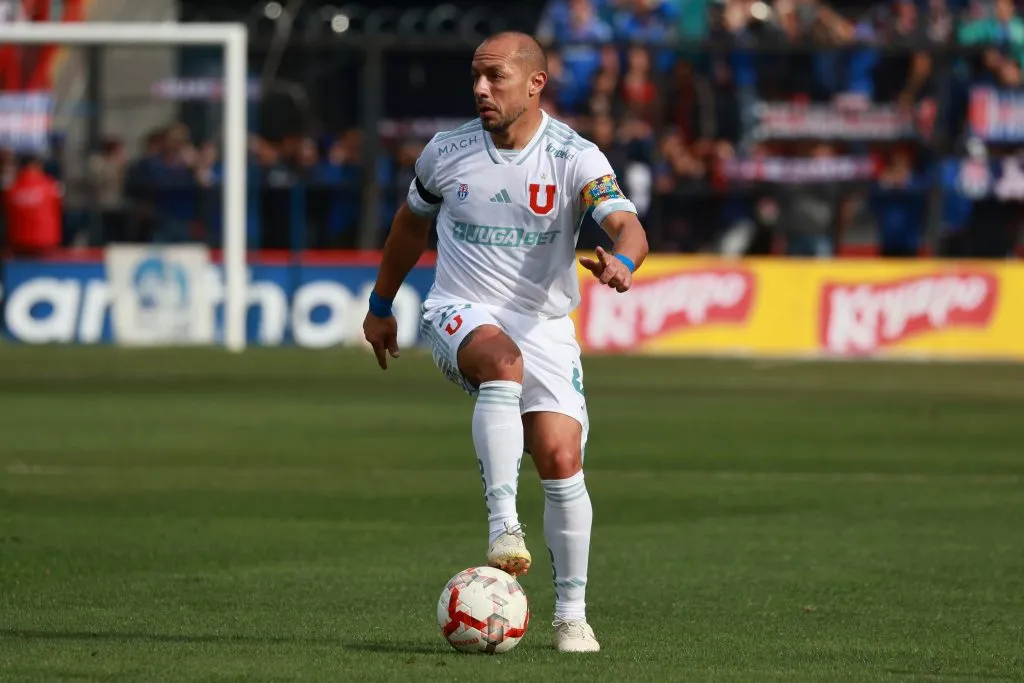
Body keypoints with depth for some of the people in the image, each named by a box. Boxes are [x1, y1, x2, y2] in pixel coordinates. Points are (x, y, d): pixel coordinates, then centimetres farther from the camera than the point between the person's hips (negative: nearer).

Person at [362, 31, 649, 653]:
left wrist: (621, 263, -47)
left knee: (561, 461, -13)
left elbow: (629, 228, -22)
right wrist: (380, 306, 28)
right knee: (504, 360, -37)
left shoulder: (576, 158, -8)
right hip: (461, 315, 0)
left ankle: (572, 614, 3)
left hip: (545, 325, 0)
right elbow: (412, 223, 20)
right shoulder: (446, 153, 1)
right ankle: (503, 522, -43)